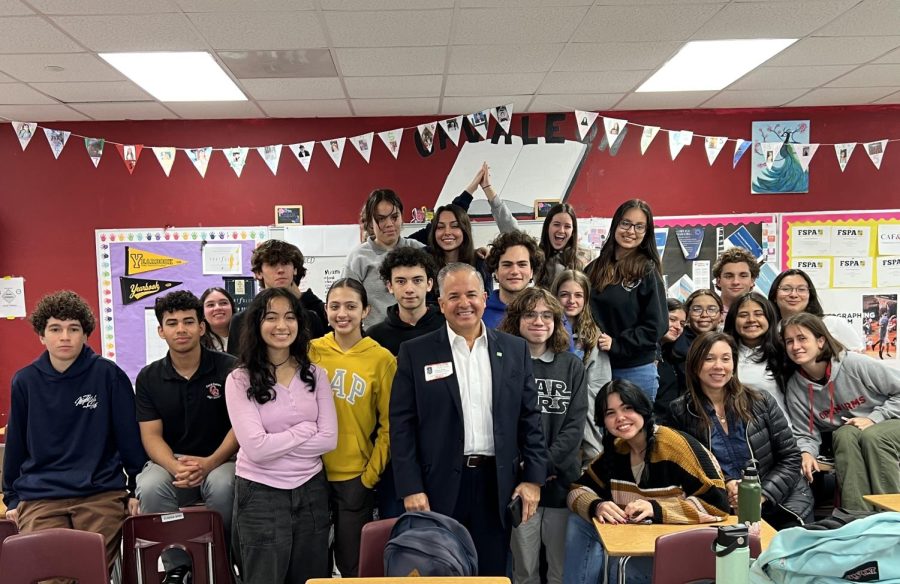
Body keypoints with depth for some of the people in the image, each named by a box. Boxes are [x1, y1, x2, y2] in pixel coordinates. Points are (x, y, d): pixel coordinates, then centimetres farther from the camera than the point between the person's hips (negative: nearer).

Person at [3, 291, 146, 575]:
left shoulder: (108, 374, -4)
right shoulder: (25, 381, 4)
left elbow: (130, 436, 1)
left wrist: (137, 489, 2)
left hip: (102, 493, -2)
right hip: (39, 496, 2)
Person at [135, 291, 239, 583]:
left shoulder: (228, 368, -5)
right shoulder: (148, 378, 4)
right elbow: (151, 435, -1)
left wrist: (210, 462, -23)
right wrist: (175, 467, -22)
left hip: (220, 459, -2)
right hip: (169, 461, 2)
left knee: (222, 485, -34)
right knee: (150, 488, -30)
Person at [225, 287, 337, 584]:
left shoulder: (315, 374, 1)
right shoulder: (239, 380, -9)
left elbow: (329, 438, -6)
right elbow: (256, 448, -18)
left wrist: (276, 443, -12)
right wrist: (305, 429, -9)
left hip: (311, 490, 4)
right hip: (260, 494, -3)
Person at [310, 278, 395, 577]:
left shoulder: (382, 359, -8)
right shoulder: (311, 351, -2)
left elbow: (388, 425, -4)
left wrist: (371, 475, -7)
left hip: (356, 476, -2)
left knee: (352, 561, 10)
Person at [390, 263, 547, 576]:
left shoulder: (515, 349, 5)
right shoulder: (415, 352, -2)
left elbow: (530, 418, 6)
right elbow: (402, 425, -4)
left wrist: (533, 477, 1)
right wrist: (410, 488, -9)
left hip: (497, 484, 2)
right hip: (439, 485, -2)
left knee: (492, 572, 13)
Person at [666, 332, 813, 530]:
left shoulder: (761, 402, 0)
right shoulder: (680, 412, -2)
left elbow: (790, 457, 2)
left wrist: (762, 495, -13)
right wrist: (725, 486, -16)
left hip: (782, 500, 1)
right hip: (724, 509, -1)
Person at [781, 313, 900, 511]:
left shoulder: (854, 363, -18)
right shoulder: (795, 387, -8)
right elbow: (805, 434, -5)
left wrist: (873, 419, -18)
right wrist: (806, 453, -25)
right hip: (846, 437, 2)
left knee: (872, 437, -34)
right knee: (845, 435, -31)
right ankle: (858, 516, -33)